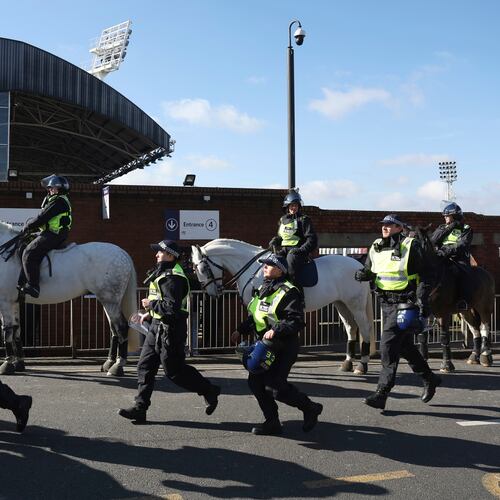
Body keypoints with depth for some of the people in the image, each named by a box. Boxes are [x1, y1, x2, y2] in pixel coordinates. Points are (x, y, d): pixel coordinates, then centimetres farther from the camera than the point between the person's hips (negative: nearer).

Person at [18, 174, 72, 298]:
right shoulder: (61, 200, 22)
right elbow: (45, 219, 24)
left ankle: (33, 286, -27)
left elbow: (42, 218, -15)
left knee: (29, 253, -19)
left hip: (52, 235, -11)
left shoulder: (58, 201, -12)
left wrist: (28, 227, -3)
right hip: (57, 235, 11)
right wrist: (32, 227, 15)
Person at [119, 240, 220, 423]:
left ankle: (209, 391, 15)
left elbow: (172, 307, -27)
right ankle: (140, 408, 10)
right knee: (145, 366, 7)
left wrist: (151, 304, -16)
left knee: (174, 370, -2)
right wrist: (150, 314, 14)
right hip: (157, 327, 10)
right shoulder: (162, 274, 15)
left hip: (170, 330, -10)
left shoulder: (172, 277, -19)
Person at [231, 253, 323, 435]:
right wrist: (241, 330, 13)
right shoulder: (262, 290, 14)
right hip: (265, 345, 9)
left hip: (284, 347, -9)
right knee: (255, 382, 4)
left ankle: (310, 408, 10)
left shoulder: (288, 292, -14)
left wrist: (276, 330, -32)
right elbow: (254, 316, 24)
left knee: (275, 386, -13)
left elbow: (296, 321, -22)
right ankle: (272, 422, 16)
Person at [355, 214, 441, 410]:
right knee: (405, 346, 17)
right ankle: (429, 379, 37)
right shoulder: (376, 248, 9)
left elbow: (423, 279, -8)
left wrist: (423, 306, -14)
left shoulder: (411, 247, -9)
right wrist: (362, 275, -4)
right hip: (386, 303, 7)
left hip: (406, 304, -7)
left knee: (388, 345, -14)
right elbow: (369, 270, 22)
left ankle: (381, 394, -10)